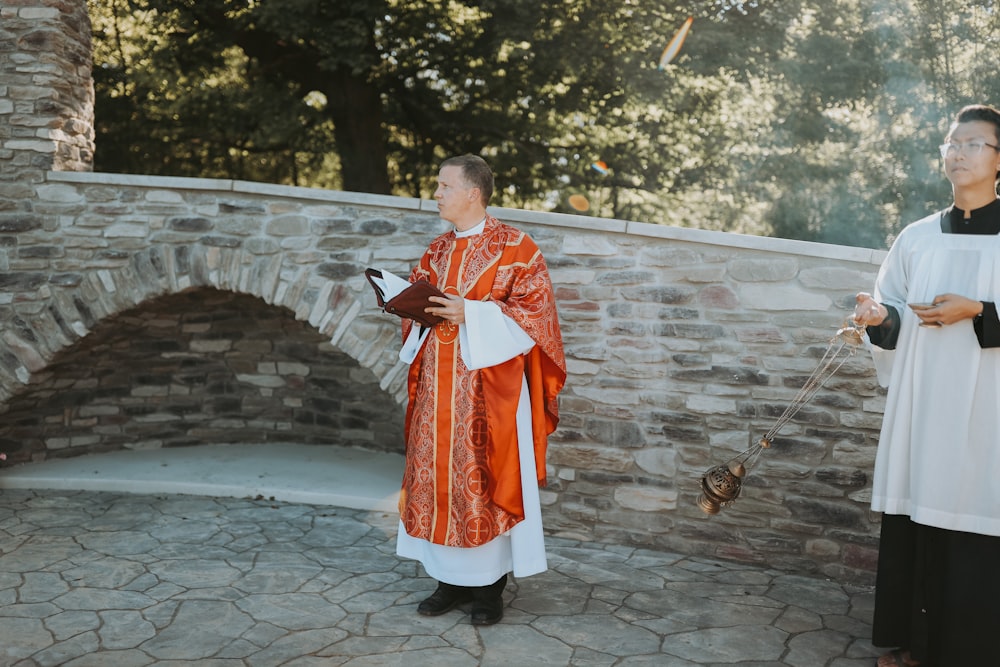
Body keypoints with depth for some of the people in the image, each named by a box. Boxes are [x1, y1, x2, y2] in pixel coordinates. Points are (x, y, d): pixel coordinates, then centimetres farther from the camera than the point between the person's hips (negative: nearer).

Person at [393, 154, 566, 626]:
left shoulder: (514, 248, -7)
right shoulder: (438, 251, 13)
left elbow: (533, 310, -13)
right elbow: (421, 302, 19)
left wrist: (469, 313, -20)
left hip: (489, 388, -6)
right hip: (439, 388, 6)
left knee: (486, 479, 0)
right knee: (439, 477, 8)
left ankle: (490, 585, 13)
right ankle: (452, 580, 21)